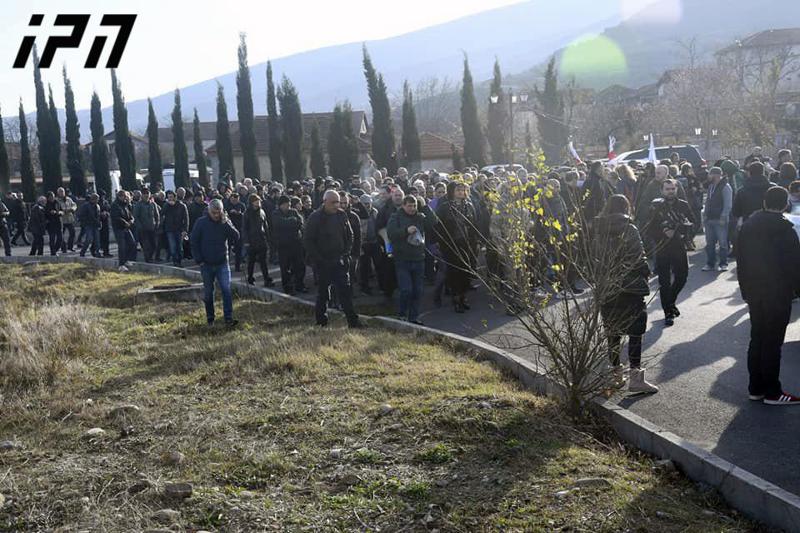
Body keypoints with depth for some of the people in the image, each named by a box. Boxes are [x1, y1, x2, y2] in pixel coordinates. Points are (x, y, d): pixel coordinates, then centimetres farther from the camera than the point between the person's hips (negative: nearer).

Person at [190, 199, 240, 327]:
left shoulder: (225, 222, 0)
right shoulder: (201, 222, -6)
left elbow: (236, 236, -12)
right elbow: (194, 242, -2)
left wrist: (225, 223, -22)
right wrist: (199, 260, -6)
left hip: (222, 263, 0)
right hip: (206, 264, 0)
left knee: (227, 290, -9)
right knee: (208, 292, 10)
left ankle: (228, 318, -8)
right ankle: (210, 318, 23)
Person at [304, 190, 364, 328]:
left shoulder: (342, 215, 5)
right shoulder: (315, 218, -8)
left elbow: (349, 235, 14)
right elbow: (308, 240, -7)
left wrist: (346, 253, 2)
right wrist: (317, 259, -12)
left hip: (339, 261, 3)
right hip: (322, 263, -3)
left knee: (345, 290, -1)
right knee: (322, 292, 7)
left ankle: (352, 320, 0)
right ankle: (321, 321, 18)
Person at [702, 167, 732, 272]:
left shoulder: (725, 187, -10)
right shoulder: (711, 186, 15)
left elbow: (728, 204, -14)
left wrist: (723, 218, -18)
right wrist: (705, 214, 14)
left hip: (720, 220, -8)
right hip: (709, 219, 8)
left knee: (722, 243, 0)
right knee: (709, 243, 9)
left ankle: (723, 264, 7)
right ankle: (710, 264, 16)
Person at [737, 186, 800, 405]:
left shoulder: (748, 225, 5)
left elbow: (741, 261, 11)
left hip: (754, 292, 7)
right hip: (778, 294, -6)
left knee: (756, 339, 13)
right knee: (772, 343, -1)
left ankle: (756, 388, 18)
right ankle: (772, 392, 5)